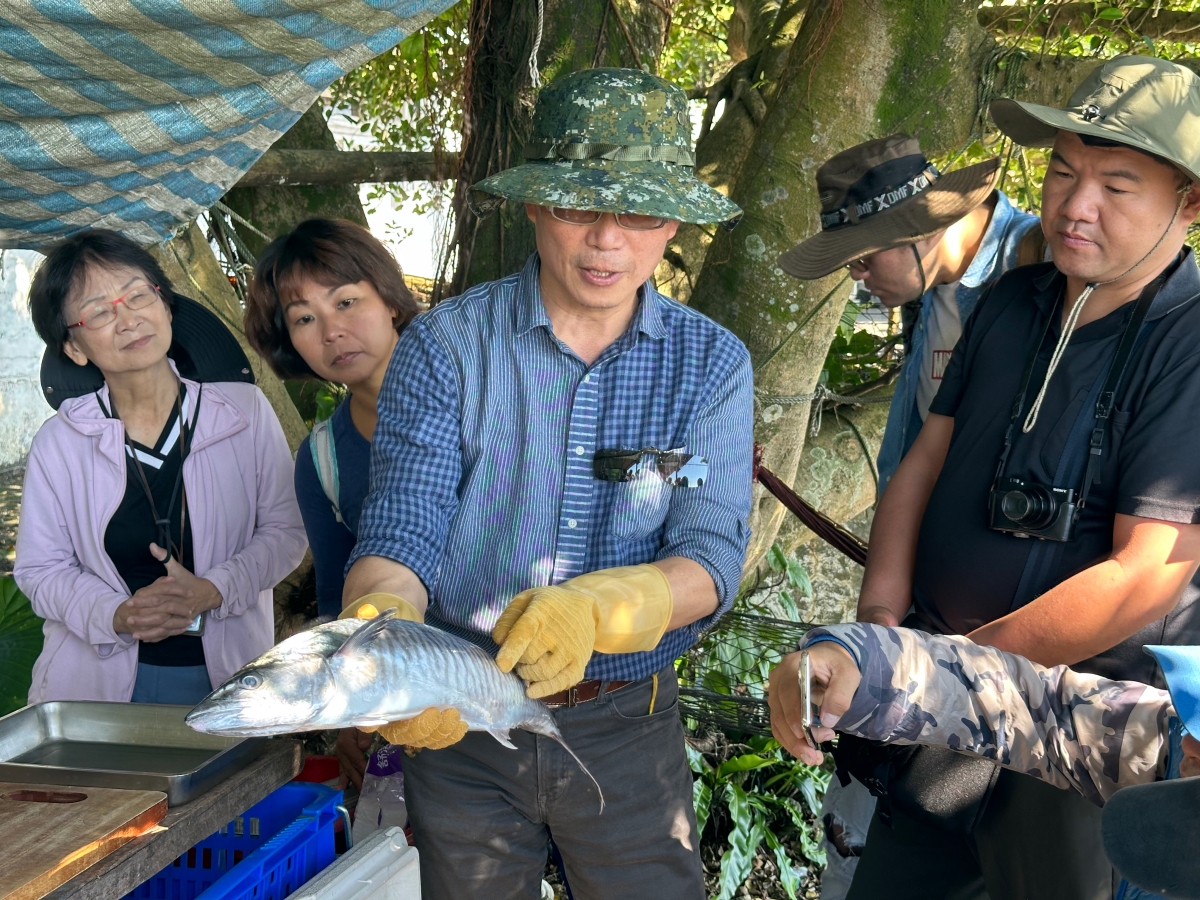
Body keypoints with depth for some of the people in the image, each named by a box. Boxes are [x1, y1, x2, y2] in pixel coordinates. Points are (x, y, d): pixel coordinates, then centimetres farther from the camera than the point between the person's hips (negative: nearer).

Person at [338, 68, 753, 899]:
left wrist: (593, 609, -32)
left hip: (625, 727, 1)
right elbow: (398, 537, -14)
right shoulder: (447, 346, -8)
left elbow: (711, 558, -12)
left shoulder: (713, 364, -4)